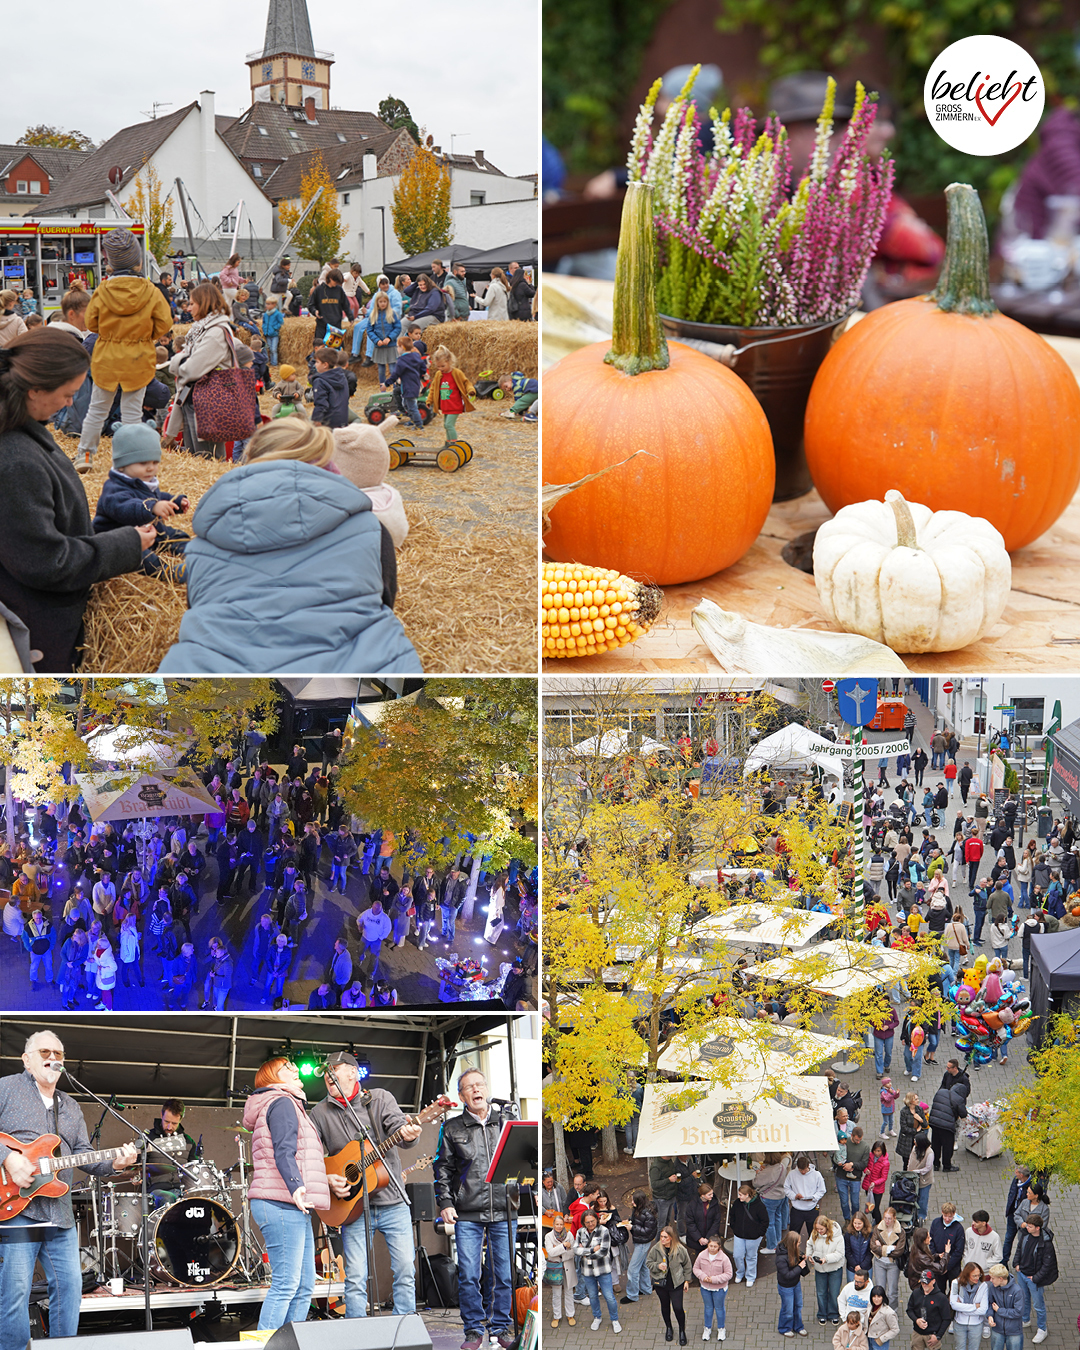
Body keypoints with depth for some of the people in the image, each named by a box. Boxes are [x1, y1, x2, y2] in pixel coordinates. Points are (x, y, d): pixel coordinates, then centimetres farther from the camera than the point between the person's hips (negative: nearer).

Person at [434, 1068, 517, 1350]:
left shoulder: (506, 1122, 11)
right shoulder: (452, 1128, 7)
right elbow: (443, 1168, 8)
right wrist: (445, 1202, -1)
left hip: (504, 1211, 1)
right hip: (467, 1213, -1)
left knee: (504, 1274, 3)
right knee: (468, 1276, -3)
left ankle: (502, 1327, 16)